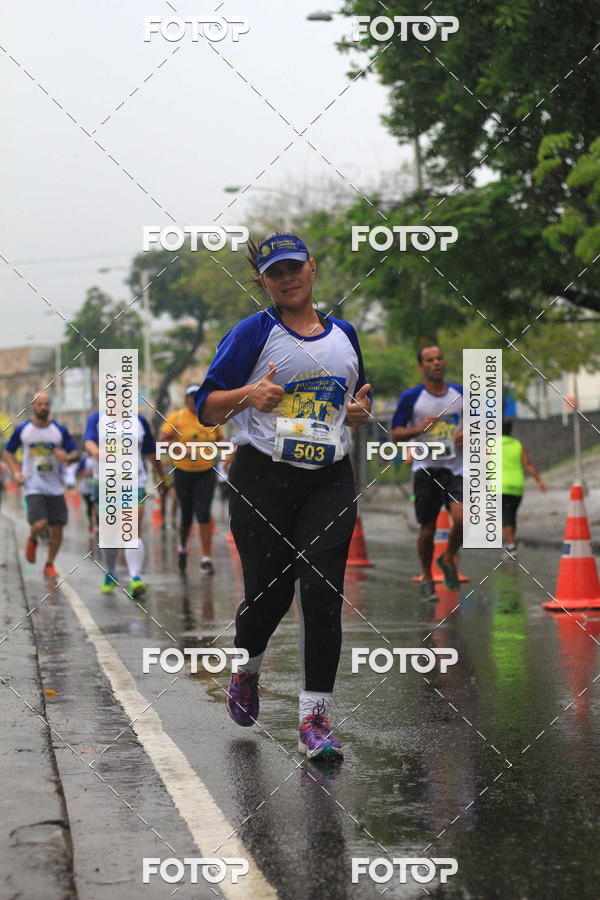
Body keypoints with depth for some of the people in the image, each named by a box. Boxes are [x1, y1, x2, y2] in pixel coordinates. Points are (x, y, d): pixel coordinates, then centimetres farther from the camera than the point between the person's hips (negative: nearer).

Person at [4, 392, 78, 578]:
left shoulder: (60, 430, 3)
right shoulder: (22, 430, 1)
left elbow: (75, 452, 8)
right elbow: (8, 452, 12)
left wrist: (67, 457, -16)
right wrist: (15, 472, -4)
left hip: (55, 487, 2)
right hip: (33, 486, -2)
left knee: (57, 528, 1)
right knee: (39, 524, -19)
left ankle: (50, 565, 20)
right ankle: (32, 540, 17)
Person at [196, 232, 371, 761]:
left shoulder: (344, 334, 16)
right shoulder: (253, 332, 1)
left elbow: (357, 402, 29)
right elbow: (207, 407, -3)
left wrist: (361, 412, 5)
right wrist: (248, 395, -22)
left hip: (330, 483, 3)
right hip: (264, 479, -3)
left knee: (322, 591, -10)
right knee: (269, 593, 0)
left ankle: (315, 720, -9)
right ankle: (246, 670, 35)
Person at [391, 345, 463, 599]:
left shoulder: (461, 394, 7)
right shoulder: (411, 397, 0)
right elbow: (395, 433, 2)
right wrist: (418, 429, -16)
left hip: (455, 467, 1)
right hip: (425, 467, -1)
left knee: (462, 519, -18)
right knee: (427, 529, 0)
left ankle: (449, 559, 11)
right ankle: (426, 578, 21)